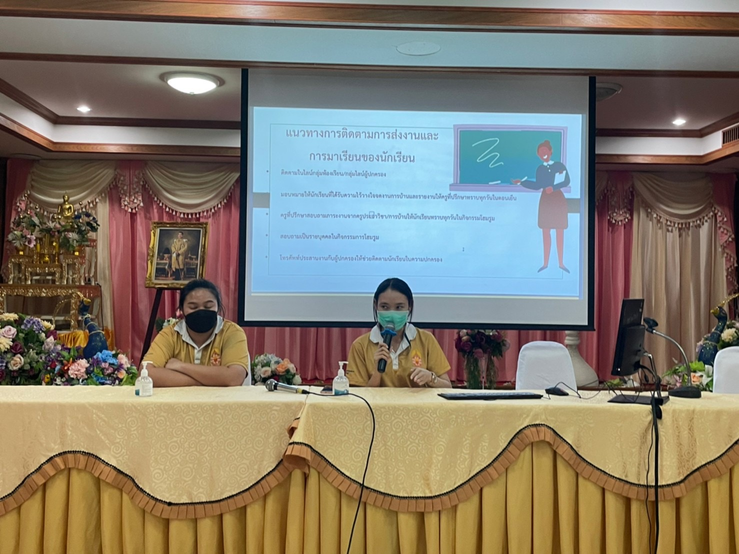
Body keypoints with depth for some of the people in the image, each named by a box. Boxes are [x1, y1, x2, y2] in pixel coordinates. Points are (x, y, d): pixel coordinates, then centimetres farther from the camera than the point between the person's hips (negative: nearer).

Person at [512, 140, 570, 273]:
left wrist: (553, 188, -25)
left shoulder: (559, 165, -3)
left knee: (560, 232, 1)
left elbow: (566, 181, -14)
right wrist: (521, 182, 1)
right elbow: (538, 186, 6)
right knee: (546, 232, 4)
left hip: (558, 200, -3)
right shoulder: (540, 169, 6)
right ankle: (546, 263, 11)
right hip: (545, 201, 3)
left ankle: (561, 263, 7)